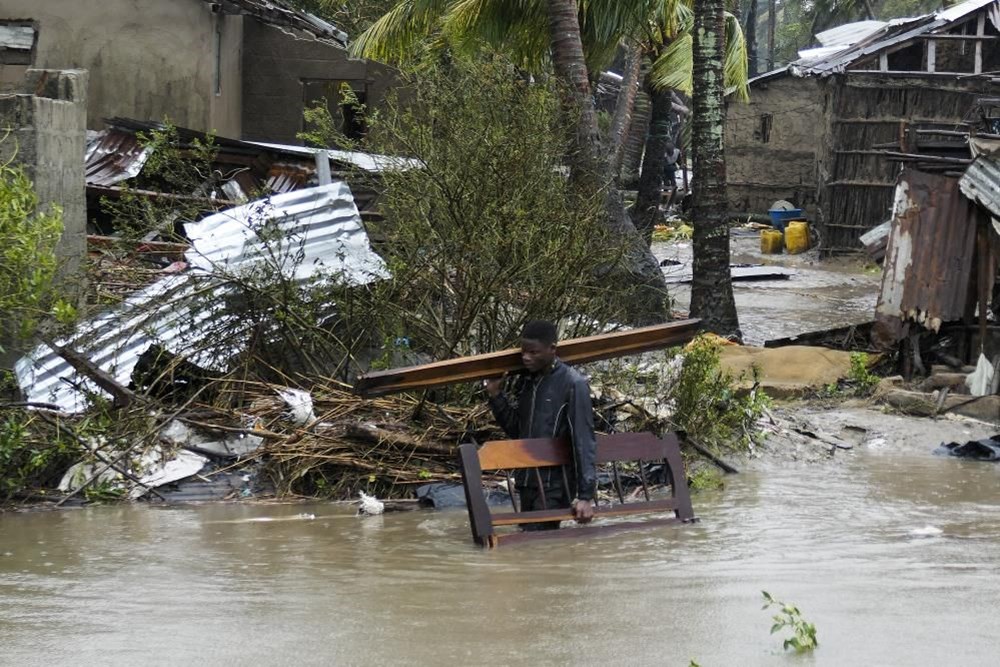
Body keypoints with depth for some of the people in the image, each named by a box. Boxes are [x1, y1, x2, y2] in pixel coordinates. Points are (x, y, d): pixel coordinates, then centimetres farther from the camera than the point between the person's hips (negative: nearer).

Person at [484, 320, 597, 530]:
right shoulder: (526, 383, 11)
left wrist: (585, 495, -17)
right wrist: (496, 396, 3)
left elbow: (584, 442, -13)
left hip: (554, 487, -7)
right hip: (526, 482, 7)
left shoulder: (573, 385, -11)